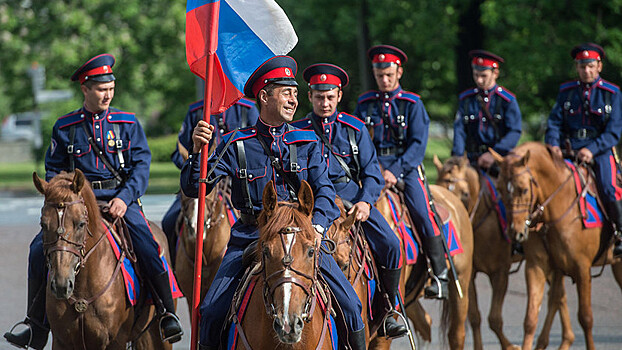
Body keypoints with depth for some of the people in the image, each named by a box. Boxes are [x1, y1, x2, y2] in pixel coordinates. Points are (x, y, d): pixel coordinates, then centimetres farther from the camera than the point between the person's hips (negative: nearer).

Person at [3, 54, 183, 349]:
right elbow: (54, 171, 12)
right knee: (40, 248, -16)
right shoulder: (65, 127, 9)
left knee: (147, 245, -27)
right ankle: (37, 326, -7)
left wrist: (125, 197, -16)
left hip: (120, 197, -1)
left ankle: (169, 313, -16)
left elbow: (141, 165, -1)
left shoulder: (128, 123, 6)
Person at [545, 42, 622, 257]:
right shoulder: (566, 92, 11)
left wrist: (591, 150, -18)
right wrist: (553, 145, -15)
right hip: (568, 151, 3)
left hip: (600, 151, -3)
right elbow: (554, 122, 7)